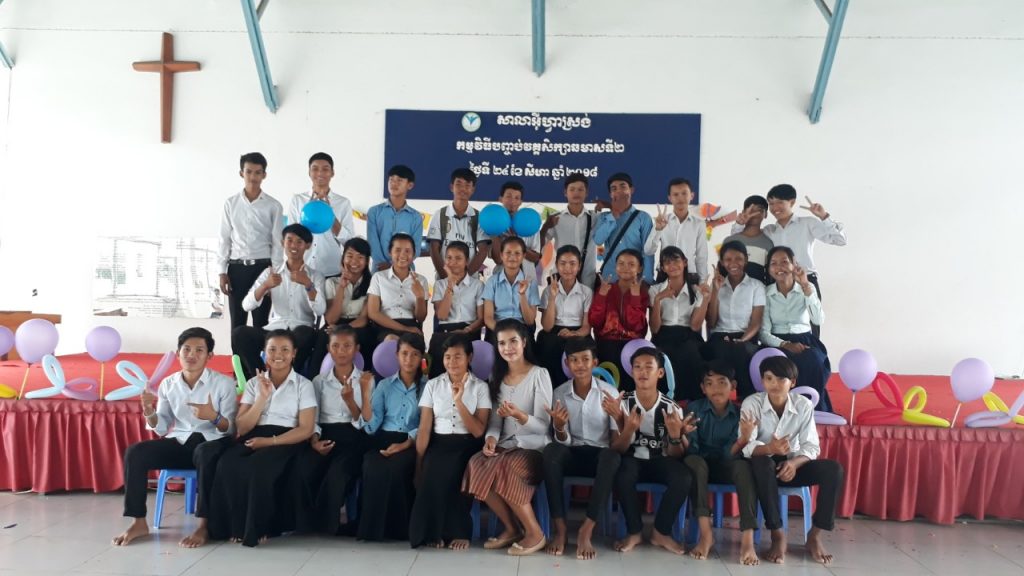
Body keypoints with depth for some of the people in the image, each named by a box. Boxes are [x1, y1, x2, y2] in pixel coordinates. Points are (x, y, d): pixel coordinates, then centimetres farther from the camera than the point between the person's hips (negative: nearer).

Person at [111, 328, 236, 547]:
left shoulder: (224, 383, -6)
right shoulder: (168, 384, 6)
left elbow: (231, 429, -8)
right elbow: (162, 429, 11)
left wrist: (214, 417, -30)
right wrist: (149, 412, -10)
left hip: (211, 441, -4)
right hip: (179, 441, 5)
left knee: (205, 455, -40)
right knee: (135, 452, -19)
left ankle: (204, 525, -29)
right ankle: (139, 522, -11)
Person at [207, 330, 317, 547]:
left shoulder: (304, 385, 7)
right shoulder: (254, 383, 16)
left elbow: (306, 430, -3)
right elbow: (242, 428, 7)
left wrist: (270, 441, -15)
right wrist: (263, 397, -6)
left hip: (285, 441, -3)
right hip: (254, 437, 3)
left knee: (259, 466, -36)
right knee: (227, 464, -31)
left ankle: (256, 529, -17)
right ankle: (236, 526, -15)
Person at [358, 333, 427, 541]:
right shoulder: (384, 385, 15)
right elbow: (372, 425, 4)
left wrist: (404, 445, -18)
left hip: (412, 443, -2)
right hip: (384, 440, 2)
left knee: (396, 467, -34)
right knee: (372, 467, -31)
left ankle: (398, 527, -17)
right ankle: (373, 526, -16)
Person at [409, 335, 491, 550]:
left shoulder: (480, 387, 3)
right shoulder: (433, 385, 7)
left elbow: (478, 431, -6)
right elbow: (424, 429, 2)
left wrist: (459, 401, -17)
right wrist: (419, 465, -6)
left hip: (467, 447, -1)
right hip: (439, 445, 1)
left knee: (452, 474, -33)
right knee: (433, 474, -31)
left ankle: (458, 531, -14)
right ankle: (432, 531, -13)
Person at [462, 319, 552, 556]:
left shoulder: (539, 374, -6)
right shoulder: (497, 377, 12)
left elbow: (543, 425, -11)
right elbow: (495, 420, 9)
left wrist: (518, 415, -29)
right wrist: (491, 437, -13)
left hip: (534, 446, -5)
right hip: (506, 445, 5)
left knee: (501, 470, -33)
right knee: (477, 464, -26)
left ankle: (535, 533, -14)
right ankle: (511, 528, -7)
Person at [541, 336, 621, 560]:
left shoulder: (609, 391, -3)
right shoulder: (560, 393, 1)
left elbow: (617, 441, -7)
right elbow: (564, 441, -1)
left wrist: (619, 417, -28)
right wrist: (559, 427, -26)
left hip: (600, 454, -1)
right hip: (573, 454, 1)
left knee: (613, 455, -37)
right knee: (551, 450, -33)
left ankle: (586, 531, -33)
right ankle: (560, 528, -27)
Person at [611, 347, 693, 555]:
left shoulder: (671, 408, -8)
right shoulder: (624, 404, -8)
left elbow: (675, 456, -7)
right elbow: (616, 449, -11)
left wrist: (675, 435, -29)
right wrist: (629, 430, -32)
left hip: (660, 461, 1)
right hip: (632, 460, -1)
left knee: (683, 477, -31)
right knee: (623, 474, -35)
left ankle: (661, 532, -8)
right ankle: (634, 531, -12)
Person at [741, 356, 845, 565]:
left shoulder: (803, 405, -9)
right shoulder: (751, 403, -16)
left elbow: (812, 446, -12)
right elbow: (746, 446, -25)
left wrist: (794, 463, -33)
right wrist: (769, 449, -47)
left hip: (793, 463, 3)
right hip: (764, 465, -2)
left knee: (834, 469, -23)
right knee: (763, 464, -39)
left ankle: (815, 535, -13)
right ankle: (778, 534, -28)